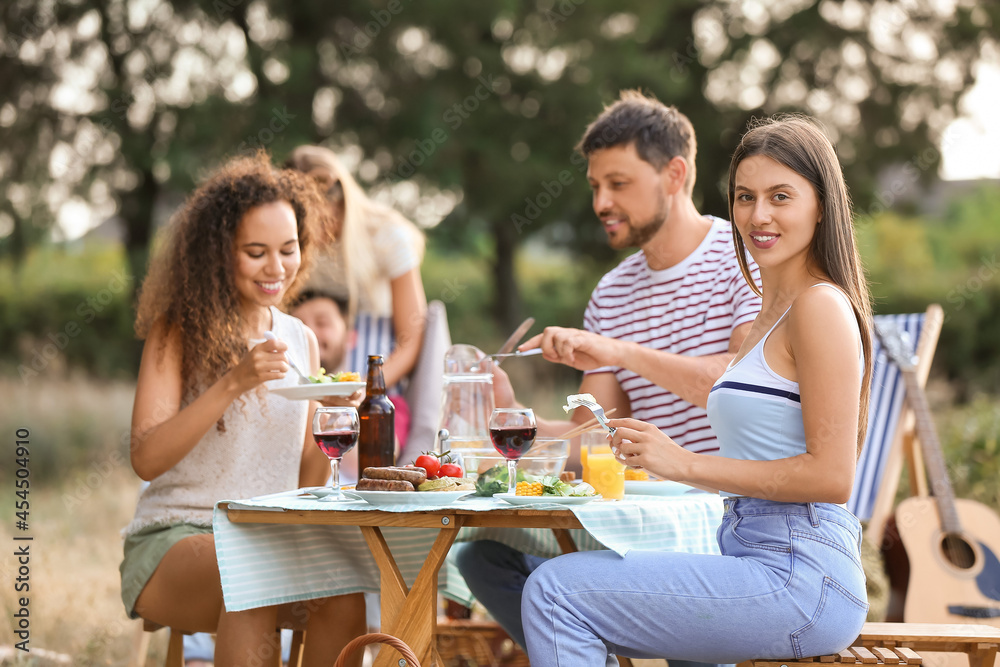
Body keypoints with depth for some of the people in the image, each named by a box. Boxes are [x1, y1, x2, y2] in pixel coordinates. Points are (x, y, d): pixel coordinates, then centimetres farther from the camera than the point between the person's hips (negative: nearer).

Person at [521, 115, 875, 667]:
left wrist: (687, 465, -15)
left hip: (798, 579, -10)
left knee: (554, 590, -13)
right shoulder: (773, 312, 19)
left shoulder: (821, 306, -11)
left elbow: (831, 475, -18)